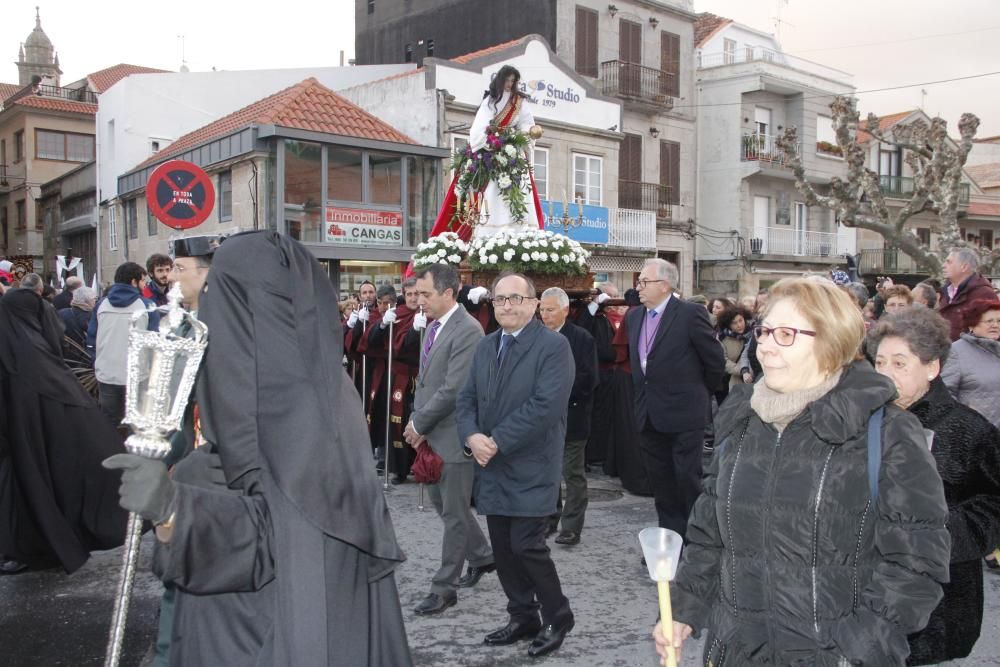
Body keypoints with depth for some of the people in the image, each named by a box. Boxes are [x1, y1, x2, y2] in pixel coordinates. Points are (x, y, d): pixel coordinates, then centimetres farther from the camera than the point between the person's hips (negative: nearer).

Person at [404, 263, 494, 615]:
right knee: (440, 499, 19)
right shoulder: (435, 327, 10)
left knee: (454, 513, 3)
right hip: (432, 432, 9)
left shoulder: (467, 331, -19)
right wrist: (417, 422, 5)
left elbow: (453, 389, -23)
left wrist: (419, 423, -14)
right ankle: (482, 556, 38)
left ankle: (444, 587, 14)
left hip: (454, 435, -9)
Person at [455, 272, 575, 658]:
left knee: (526, 546, -6)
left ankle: (557, 618, 16)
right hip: (492, 468, 7)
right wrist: (472, 437, -10)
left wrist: (497, 442, -19)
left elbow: (545, 405, -20)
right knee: (503, 549, 12)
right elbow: (466, 400, 10)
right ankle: (523, 618, 28)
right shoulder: (485, 347, 13)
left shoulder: (553, 346, -10)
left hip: (530, 469, -7)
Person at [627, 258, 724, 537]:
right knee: (660, 482, 13)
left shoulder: (690, 314, -13)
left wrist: (700, 394, 5)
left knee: (688, 479, 1)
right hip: (649, 415, 7)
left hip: (683, 412, -6)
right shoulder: (634, 316, 8)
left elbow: (715, 360, -7)